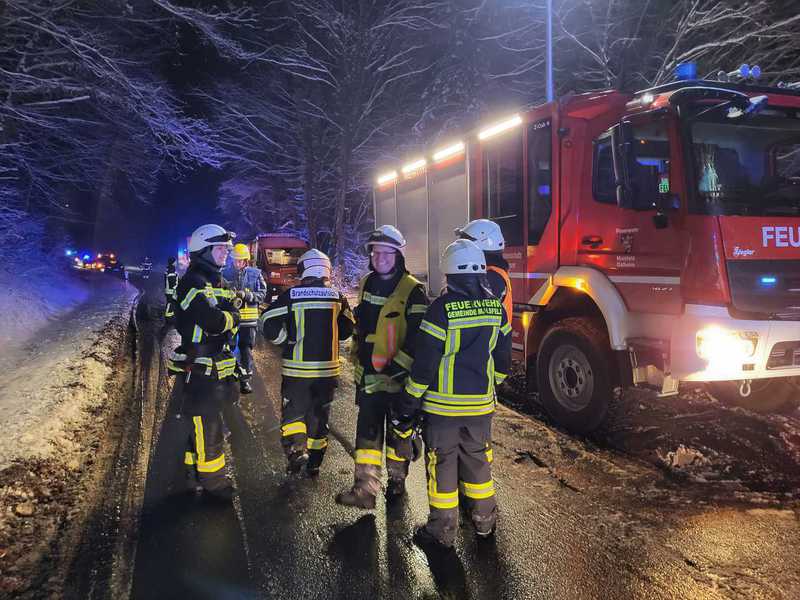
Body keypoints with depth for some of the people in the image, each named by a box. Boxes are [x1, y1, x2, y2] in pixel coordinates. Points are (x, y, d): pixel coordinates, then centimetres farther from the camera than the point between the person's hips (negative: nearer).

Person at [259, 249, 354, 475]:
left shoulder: (290, 295, -7)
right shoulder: (337, 297, -1)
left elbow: (267, 323, -9)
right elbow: (346, 330, 9)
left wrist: (286, 340, 5)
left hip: (297, 367, -2)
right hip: (328, 368, 2)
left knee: (293, 412, 13)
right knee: (319, 414, 15)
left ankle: (296, 449, -7)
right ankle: (314, 463, 23)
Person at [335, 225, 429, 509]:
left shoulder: (412, 291, -13)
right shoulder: (367, 284, 8)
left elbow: (418, 336, -18)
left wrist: (397, 368, -21)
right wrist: (357, 358, 20)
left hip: (397, 376, -5)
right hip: (368, 375, 5)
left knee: (397, 431, 11)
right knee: (367, 430, 5)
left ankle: (397, 480, 29)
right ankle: (365, 488, 8)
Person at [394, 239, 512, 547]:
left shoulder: (442, 308, -17)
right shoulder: (495, 307, 0)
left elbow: (425, 362, -16)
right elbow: (503, 357, 9)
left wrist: (408, 402, -7)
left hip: (443, 404, -5)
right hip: (480, 403, 5)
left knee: (442, 463, 7)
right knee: (477, 458, 19)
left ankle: (443, 529, 17)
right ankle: (484, 519, 33)